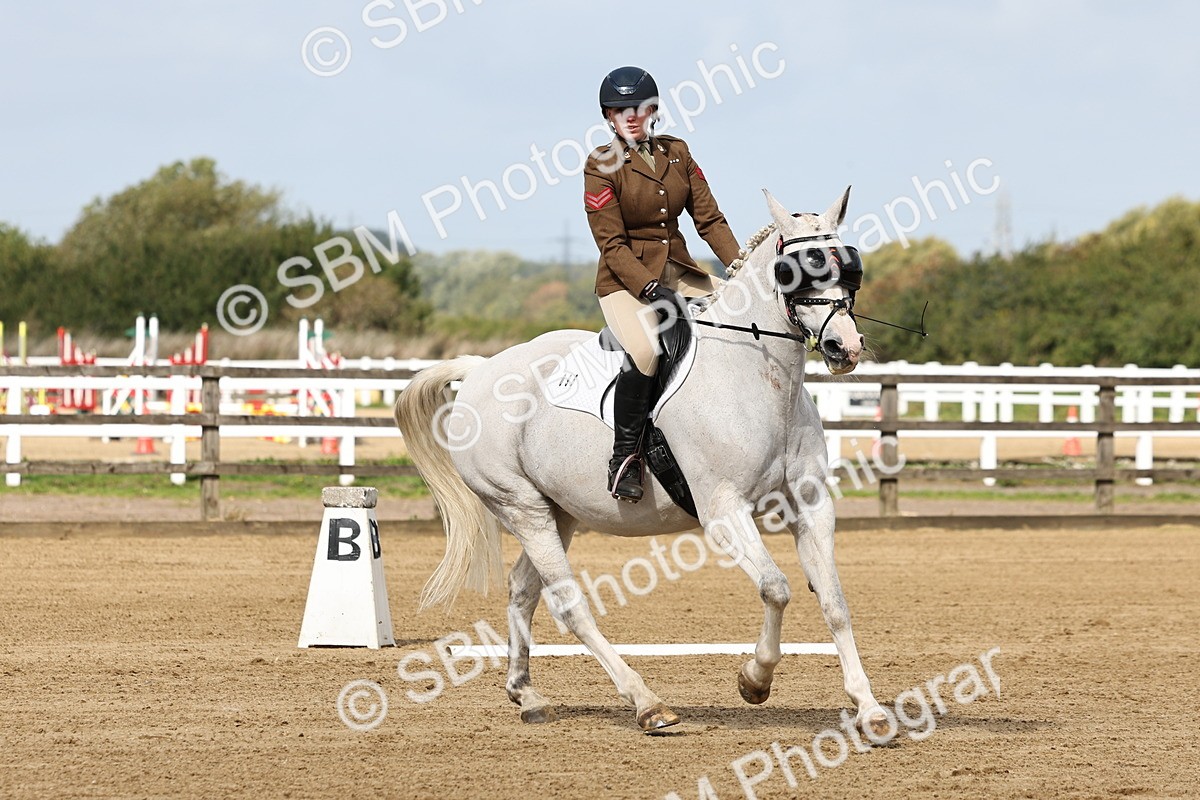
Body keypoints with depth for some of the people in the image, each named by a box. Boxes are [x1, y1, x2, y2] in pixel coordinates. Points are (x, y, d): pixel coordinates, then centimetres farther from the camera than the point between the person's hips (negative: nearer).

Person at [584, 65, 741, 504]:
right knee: (645, 352, -34)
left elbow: (709, 219, 6)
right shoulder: (603, 165, -8)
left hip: (679, 270, 6)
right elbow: (612, 244, -12)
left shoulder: (677, 152, 8)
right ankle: (625, 455, -19)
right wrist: (650, 289, -25)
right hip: (626, 280, -6)